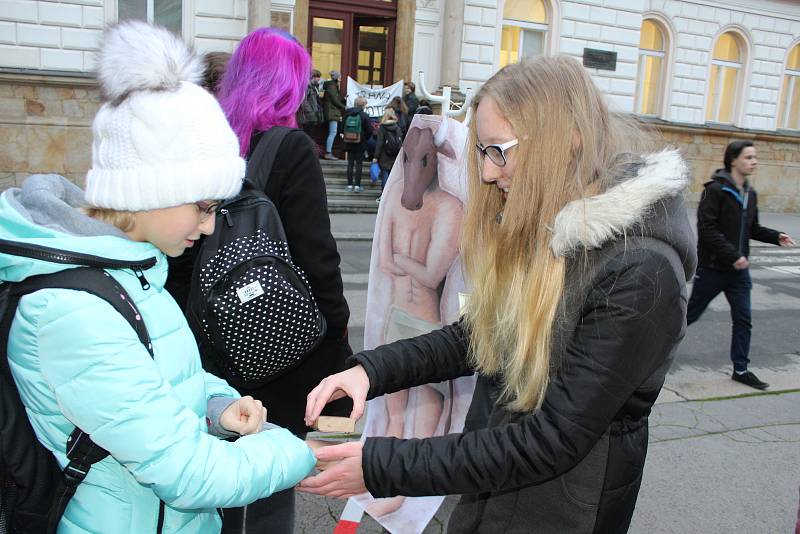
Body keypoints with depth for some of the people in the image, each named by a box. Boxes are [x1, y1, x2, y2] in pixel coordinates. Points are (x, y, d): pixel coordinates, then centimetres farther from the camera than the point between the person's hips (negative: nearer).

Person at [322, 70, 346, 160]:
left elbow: (338, 98, 20)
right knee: (333, 132, -12)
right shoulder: (332, 86, -11)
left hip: (333, 112, 10)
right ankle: (328, 153, -13)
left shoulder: (334, 86, 19)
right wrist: (344, 107, -6)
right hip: (332, 112, -10)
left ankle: (329, 152, 10)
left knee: (332, 132, 9)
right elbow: (335, 100, -15)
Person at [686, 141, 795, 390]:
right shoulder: (715, 190, -15)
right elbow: (707, 229, -20)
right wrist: (733, 255, -23)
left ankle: (741, 370, 20)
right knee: (691, 313, 5)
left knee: (743, 320, 9)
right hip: (712, 267, -7)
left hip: (739, 270, 7)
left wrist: (776, 237, 1)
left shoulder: (750, 193, 8)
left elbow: (752, 229, 18)